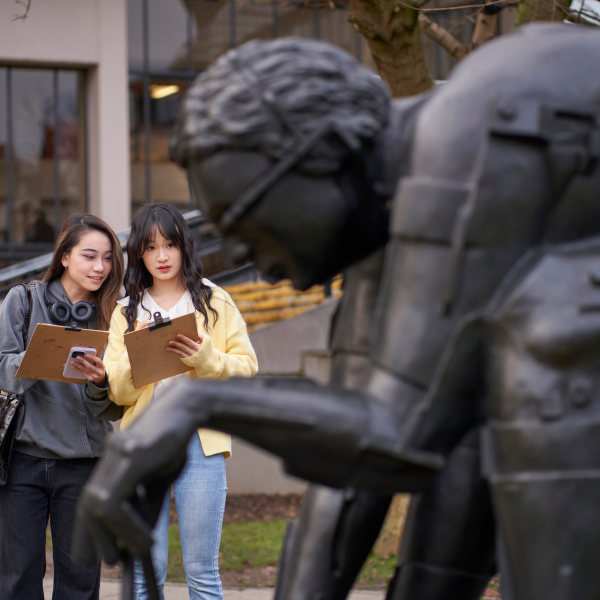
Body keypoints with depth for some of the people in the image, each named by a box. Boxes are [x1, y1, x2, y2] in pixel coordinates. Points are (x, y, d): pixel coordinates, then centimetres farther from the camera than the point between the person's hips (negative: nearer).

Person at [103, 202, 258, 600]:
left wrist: (205, 358, -14)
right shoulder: (127, 312, 14)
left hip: (199, 442, -2)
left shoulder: (215, 302, 9)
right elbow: (118, 392, 7)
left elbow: (247, 368, 3)